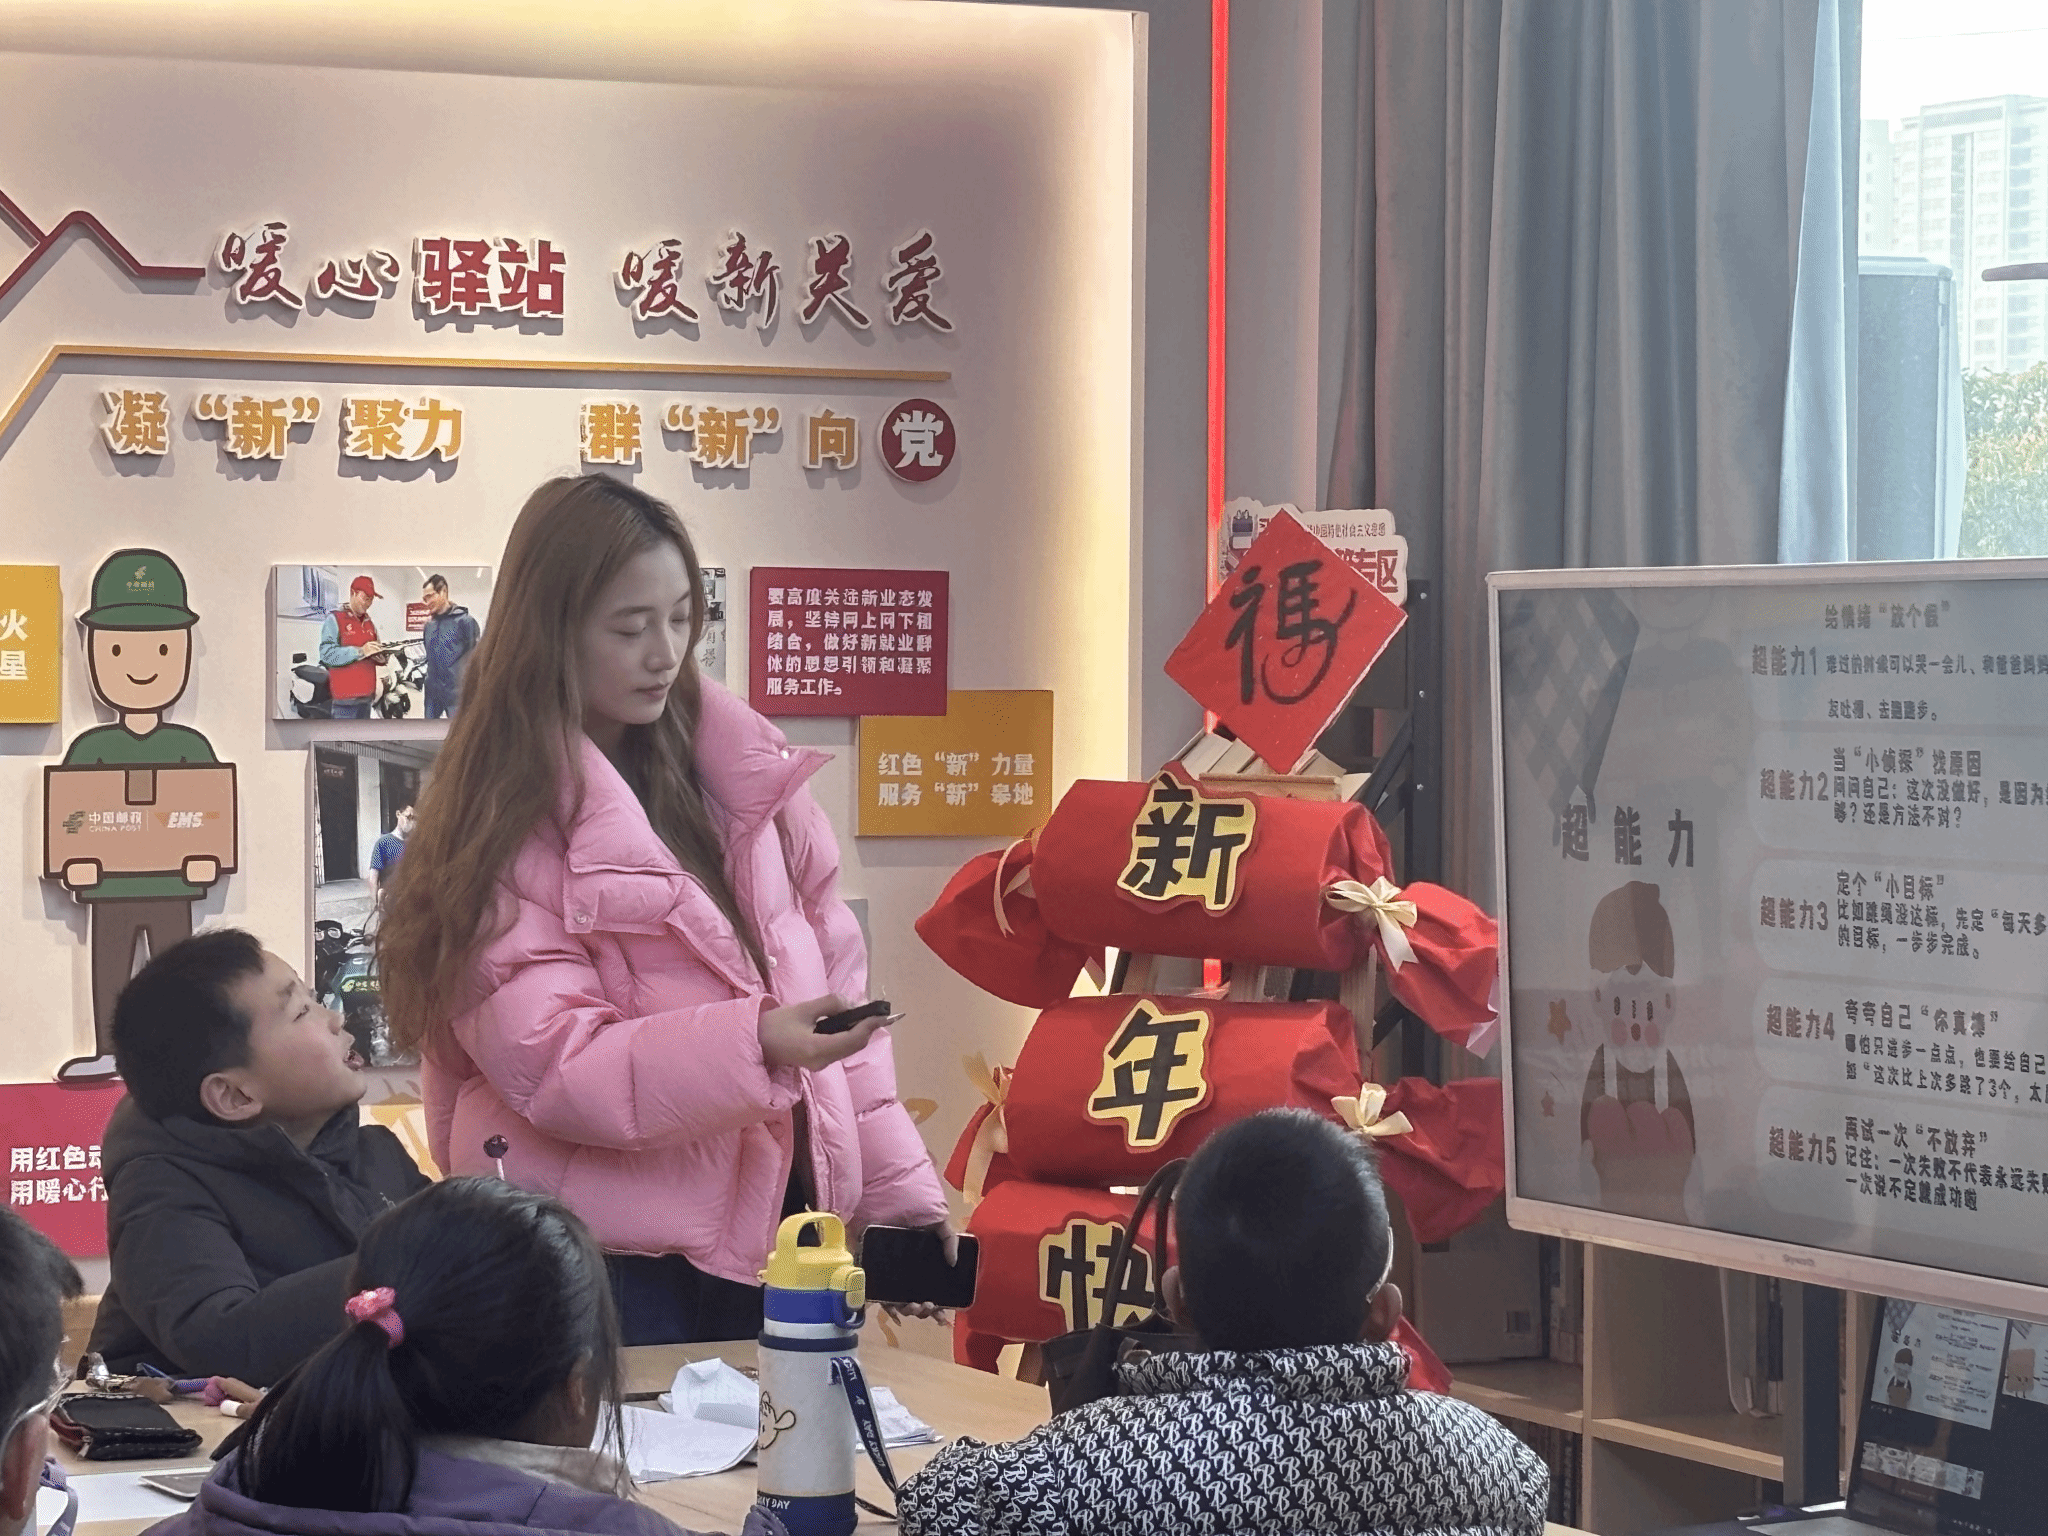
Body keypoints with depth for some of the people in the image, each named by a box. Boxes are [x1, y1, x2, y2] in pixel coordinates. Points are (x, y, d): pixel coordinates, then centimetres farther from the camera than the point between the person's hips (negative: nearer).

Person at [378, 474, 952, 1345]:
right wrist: (753, 1044, -27)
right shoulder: (502, 824, -8)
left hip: (768, 1223, 5)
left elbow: (831, 974, 10)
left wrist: (896, 1187, 6)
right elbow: (549, 1061, -15)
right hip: (605, 1263, -5)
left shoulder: (740, 767, 7)